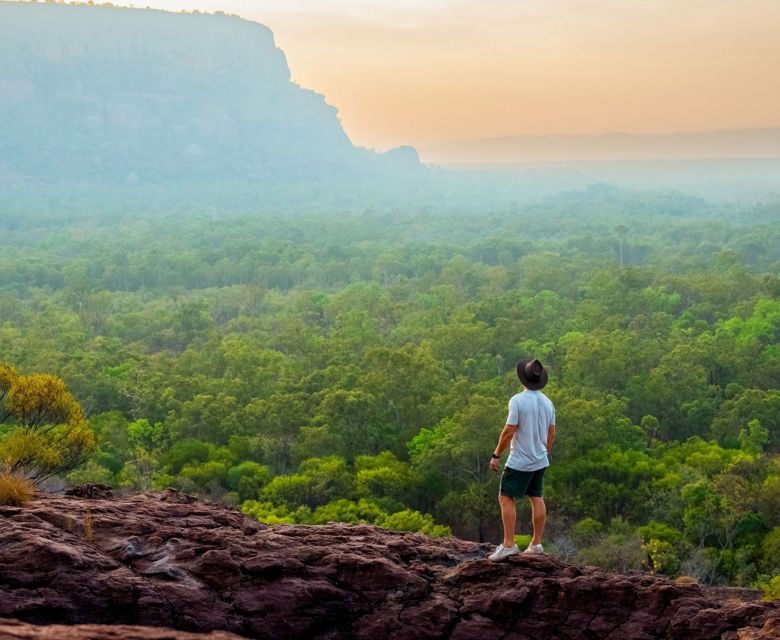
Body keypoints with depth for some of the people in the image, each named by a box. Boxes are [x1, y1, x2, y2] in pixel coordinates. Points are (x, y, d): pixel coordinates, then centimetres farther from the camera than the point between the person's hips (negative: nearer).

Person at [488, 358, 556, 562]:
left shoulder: (518, 401, -16)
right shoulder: (547, 402, 5)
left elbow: (509, 431, -17)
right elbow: (551, 434, 12)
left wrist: (496, 455, -9)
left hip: (520, 461, -7)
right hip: (540, 461, 7)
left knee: (506, 498, -3)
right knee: (537, 499, 12)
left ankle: (508, 545, -9)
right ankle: (536, 544, 16)